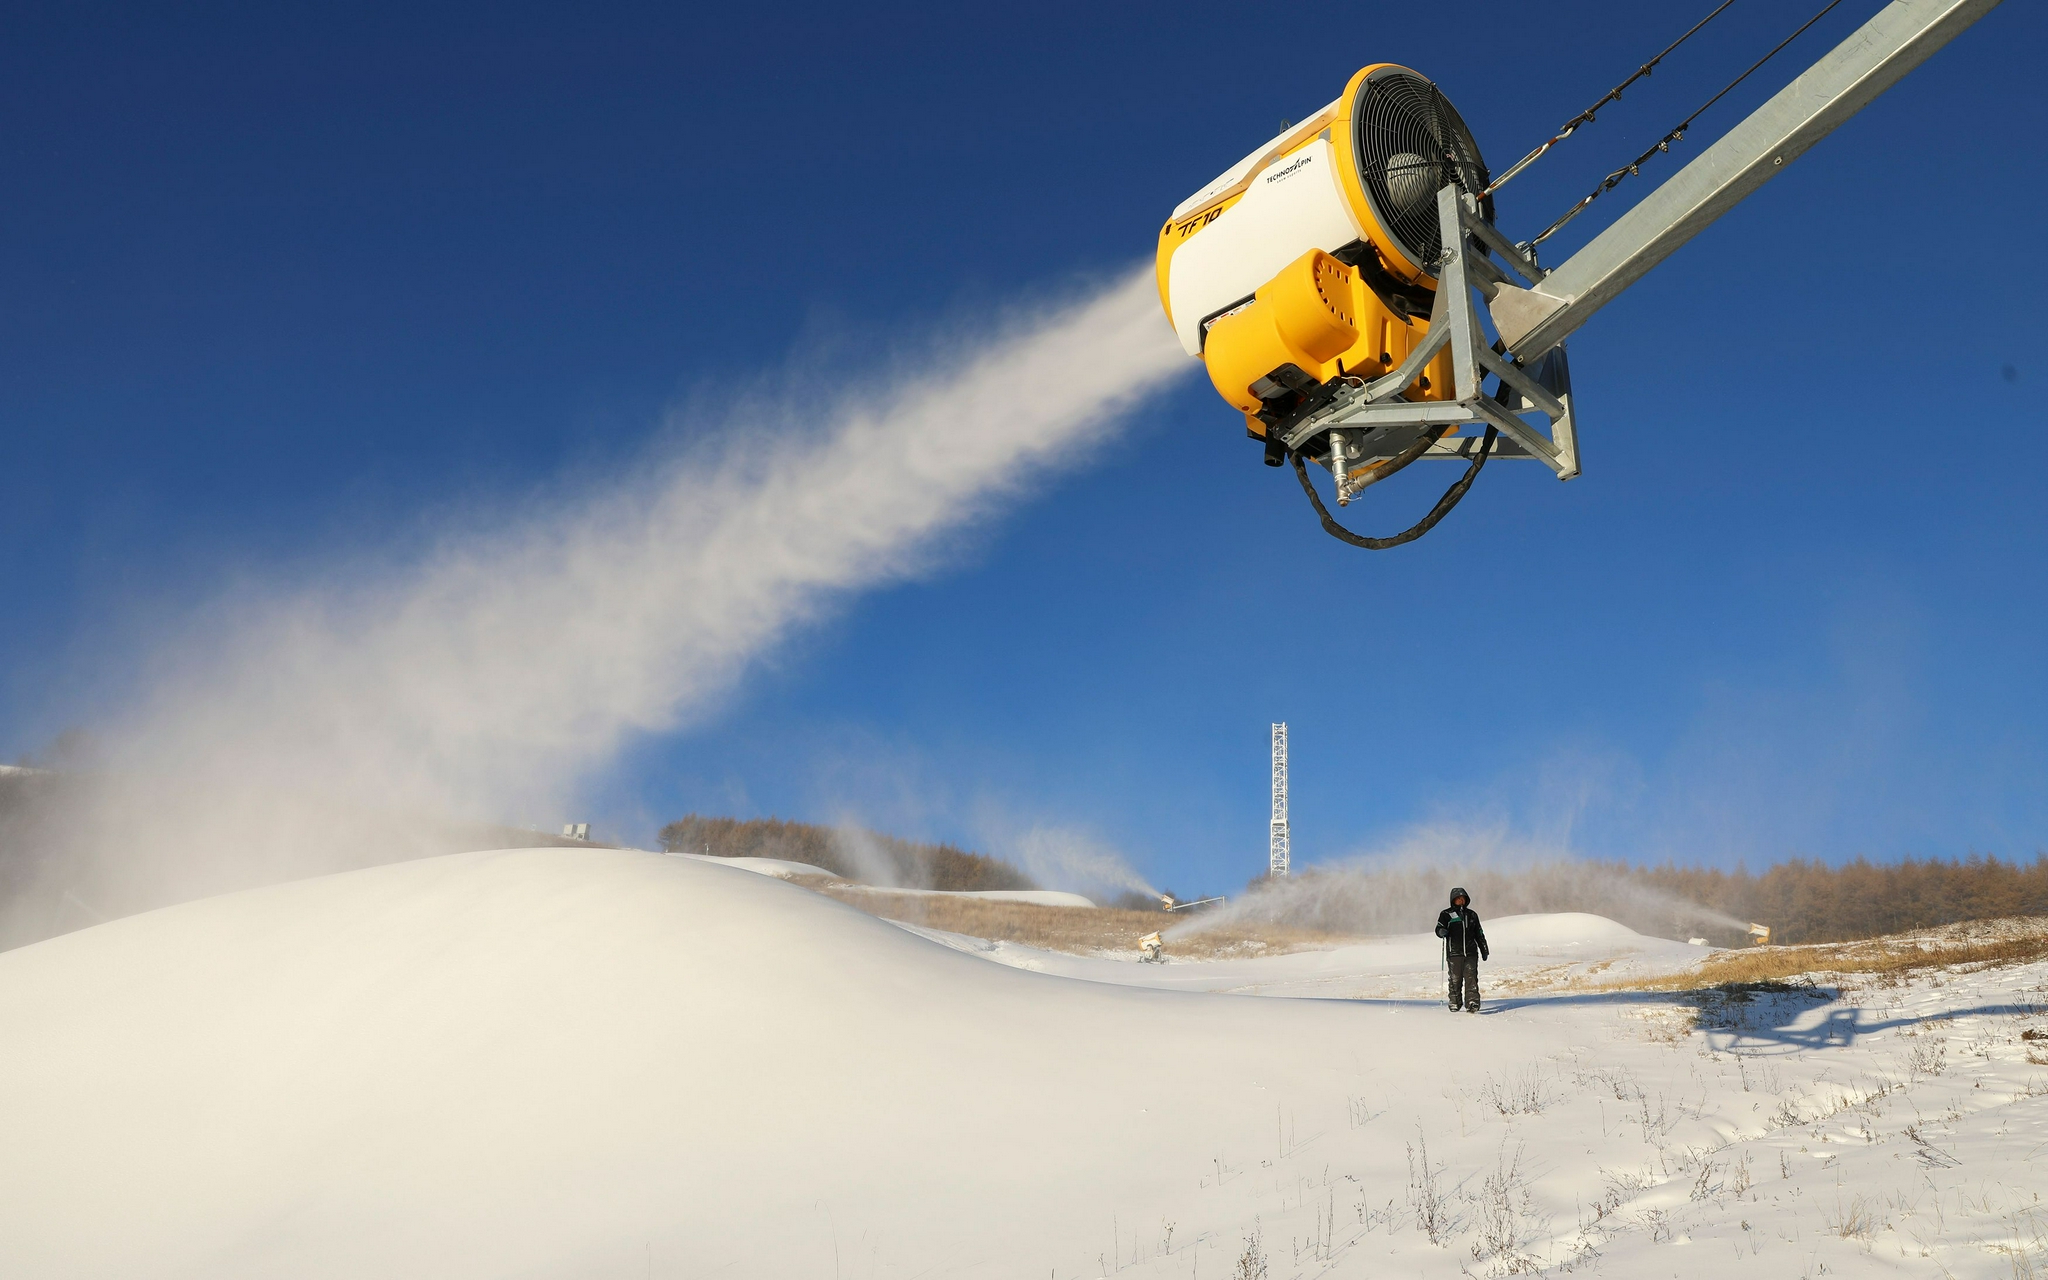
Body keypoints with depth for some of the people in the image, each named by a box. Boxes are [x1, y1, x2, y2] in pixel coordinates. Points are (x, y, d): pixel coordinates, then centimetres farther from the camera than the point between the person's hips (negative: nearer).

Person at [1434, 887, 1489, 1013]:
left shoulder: (1472, 914, 18)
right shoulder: (1446, 914, 8)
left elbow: (1479, 934, 25)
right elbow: (1439, 929, -1)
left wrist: (1484, 950, 24)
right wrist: (1442, 932, -25)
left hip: (1471, 953, 2)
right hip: (1454, 953, -2)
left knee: (1471, 978, -9)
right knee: (1455, 979, -1)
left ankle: (1472, 1003, -14)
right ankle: (1455, 1003, 10)